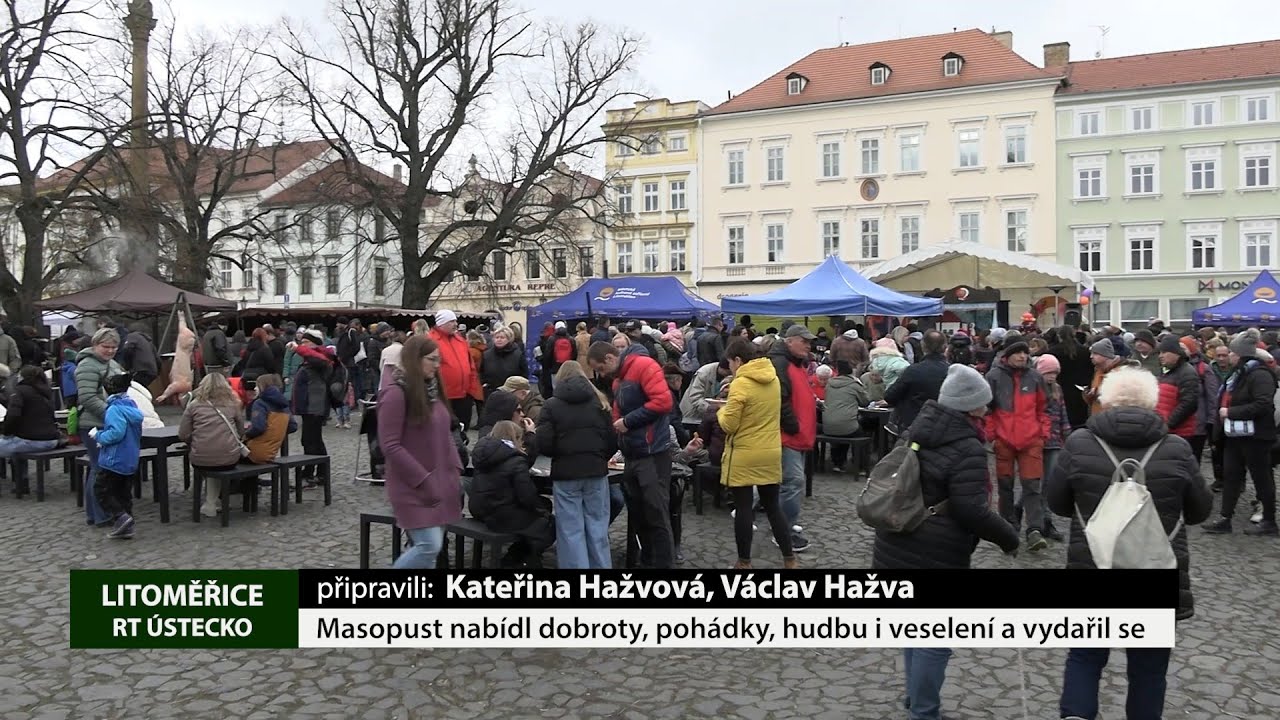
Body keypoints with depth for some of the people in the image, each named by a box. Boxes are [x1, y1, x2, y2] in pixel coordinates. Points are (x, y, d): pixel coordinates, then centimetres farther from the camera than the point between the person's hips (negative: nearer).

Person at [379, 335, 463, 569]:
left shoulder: (432, 390, 11)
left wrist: (455, 470, 8)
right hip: (414, 488, -8)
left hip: (440, 483, 8)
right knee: (429, 546, -13)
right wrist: (423, 480, -18)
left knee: (430, 546, 8)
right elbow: (390, 446, -17)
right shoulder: (396, 393, -13)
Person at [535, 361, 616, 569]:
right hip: (596, 472, 2)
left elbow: (543, 444, -7)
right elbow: (612, 440, 5)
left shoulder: (552, 405, 0)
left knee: (571, 530, 2)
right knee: (597, 527, 8)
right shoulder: (599, 402, 7)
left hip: (565, 473, -2)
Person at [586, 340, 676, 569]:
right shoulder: (618, 379, 17)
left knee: (657, 516, -5)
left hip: (652, 454, -9)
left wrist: (628, 421, -15)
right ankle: (650, 559, 25)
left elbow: (663, 401, -22)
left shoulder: (644, 365, -12)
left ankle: (664, 564, 3)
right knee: (637, 513, 13)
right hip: (632, 454, 9)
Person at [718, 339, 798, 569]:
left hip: (743, 457, -6)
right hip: (771, 454, 6)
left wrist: (722, 411, 2)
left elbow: (729, 425, -17)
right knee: (773, 507, 14)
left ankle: (744, 562, 13)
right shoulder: (773, 379, 5)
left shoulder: (740, 384, -17)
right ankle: (789, 559, 18)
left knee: (743, 509, 4)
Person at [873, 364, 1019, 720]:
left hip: (897, 547, 9)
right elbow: (971, 510, -21)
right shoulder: (967, 449, -19)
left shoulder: (916, 432, 6)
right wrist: (1008, 536, -7)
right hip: (936, 557, -8)